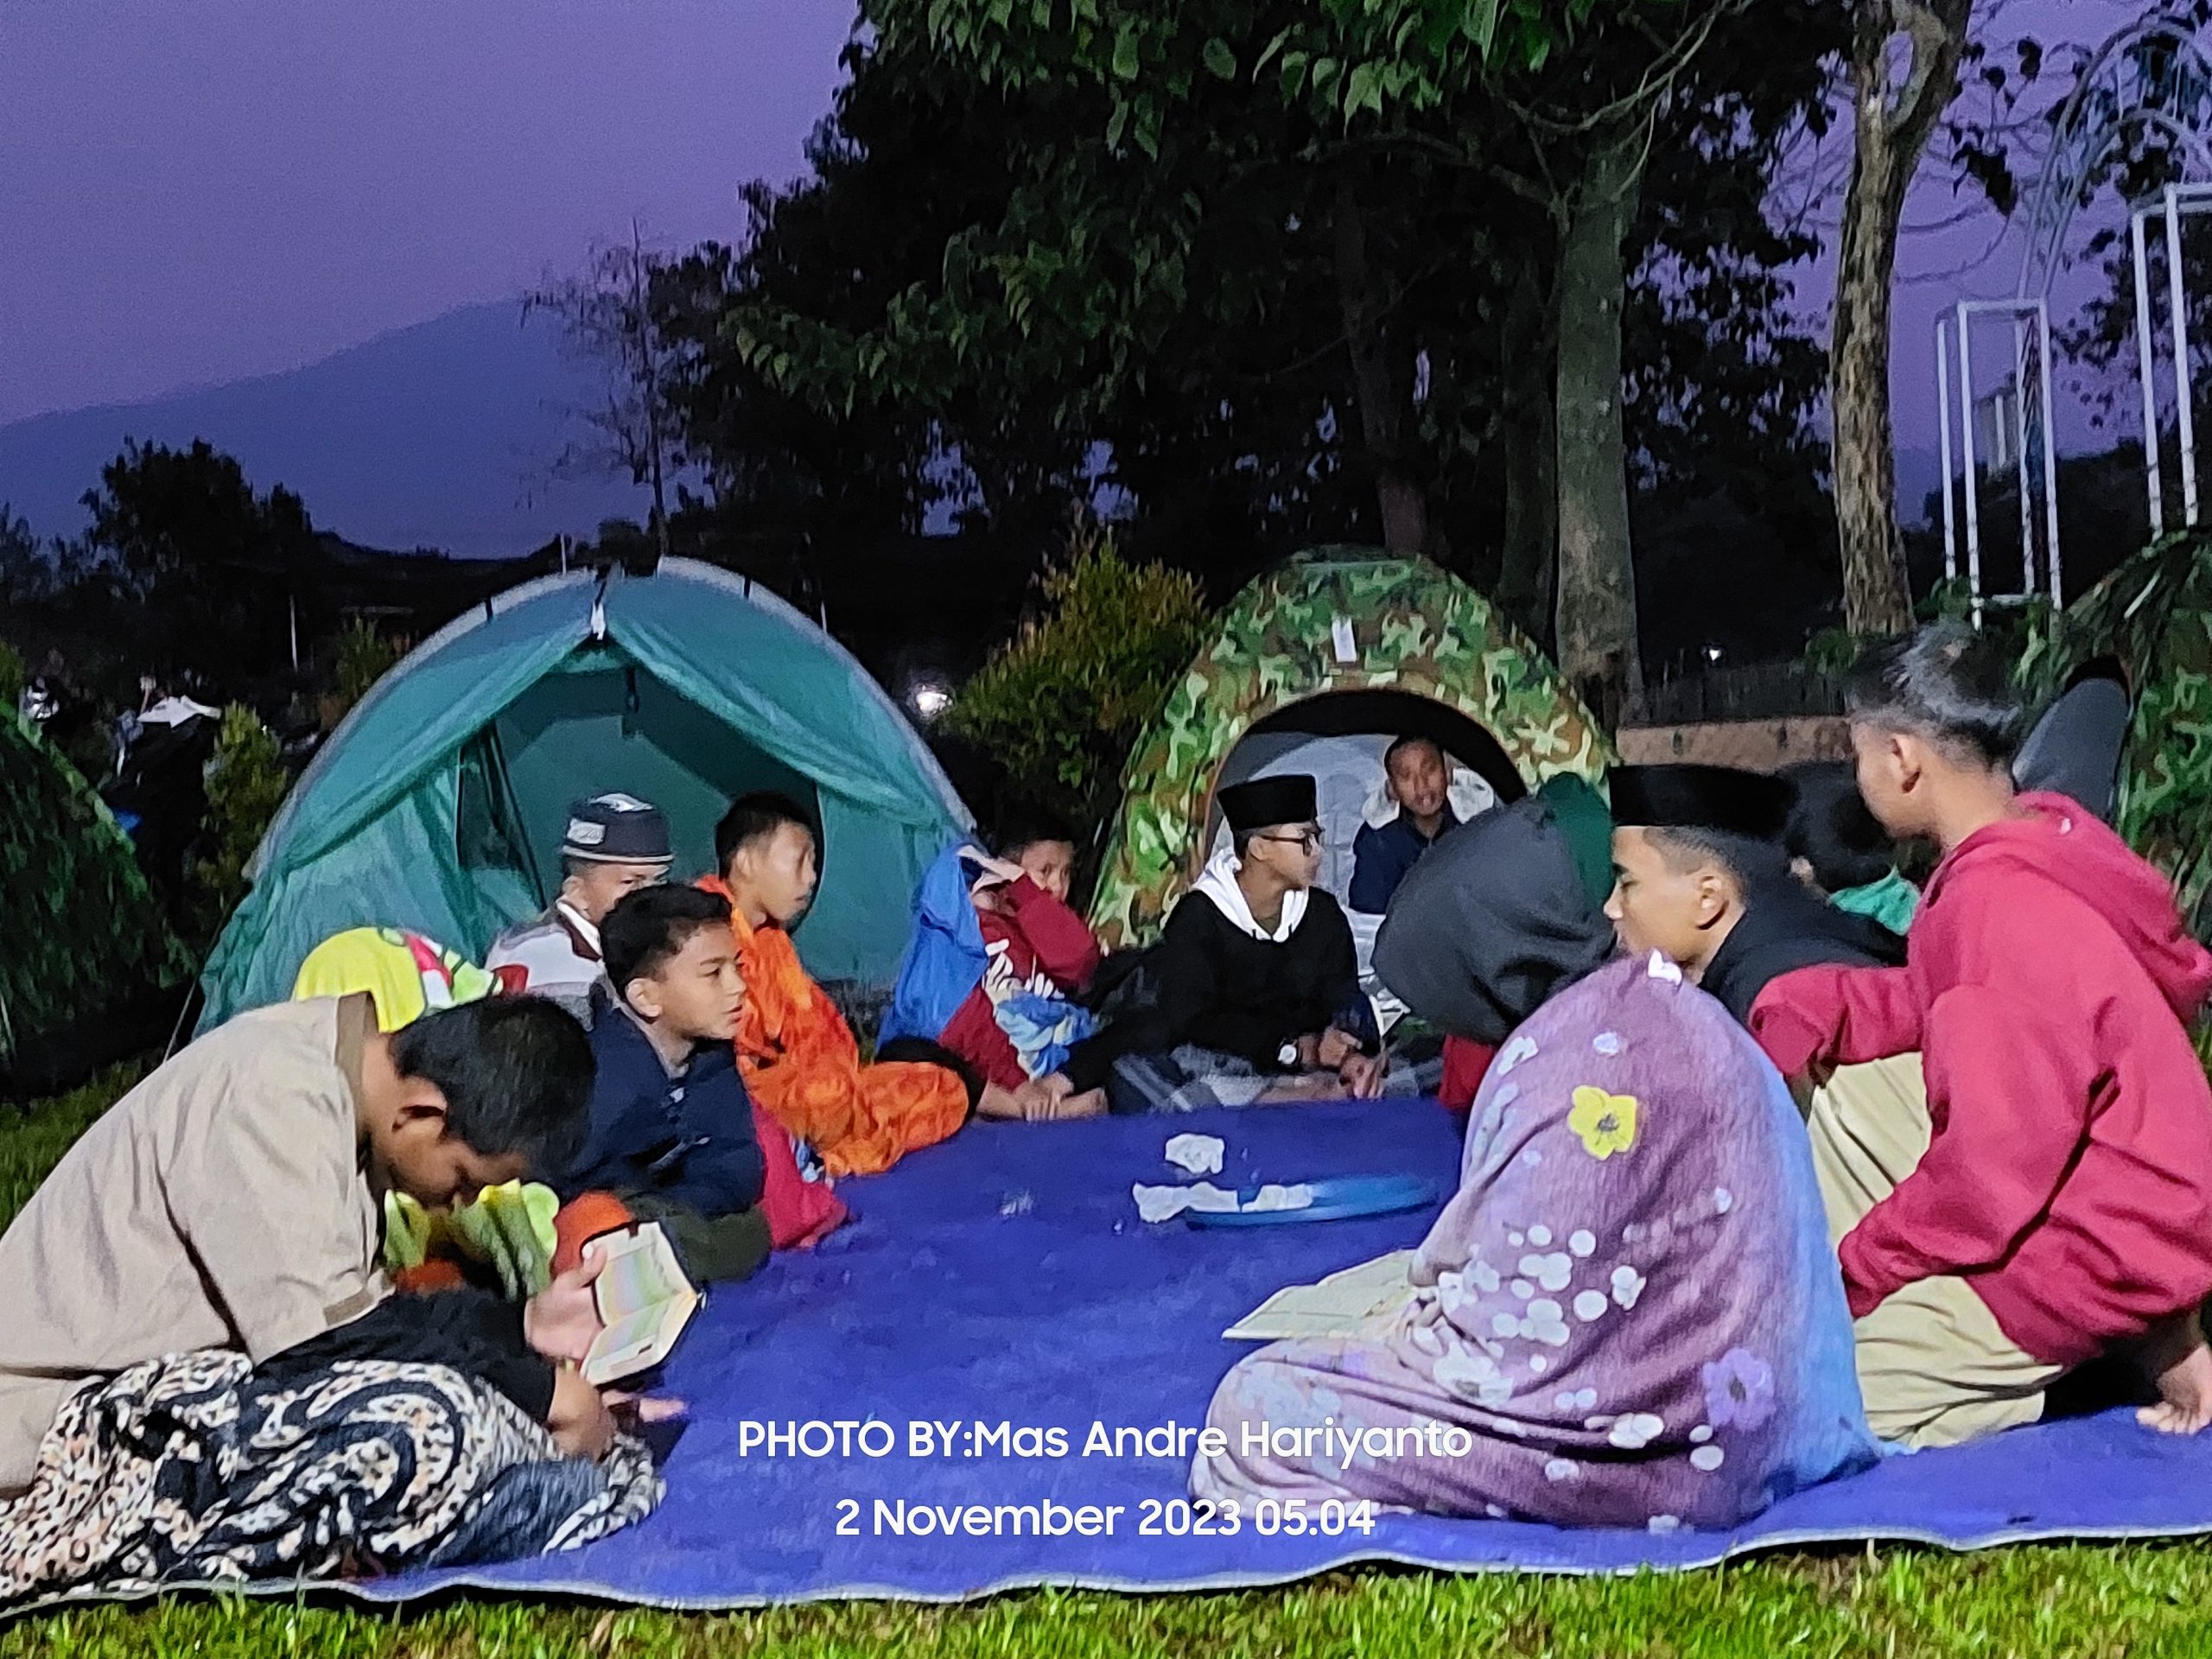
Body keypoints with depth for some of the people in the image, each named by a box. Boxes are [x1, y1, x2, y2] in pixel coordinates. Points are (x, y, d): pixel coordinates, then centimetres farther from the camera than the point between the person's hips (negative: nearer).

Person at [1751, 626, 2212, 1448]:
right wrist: (1797, 1007, -4)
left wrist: (1856, 1264, -13)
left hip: (2089, 1248, -9)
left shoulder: (2003, 907, -29)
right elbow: (1934, 1001, 11)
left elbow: (1997, 1173, -27)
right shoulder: (2039, 837, 0)